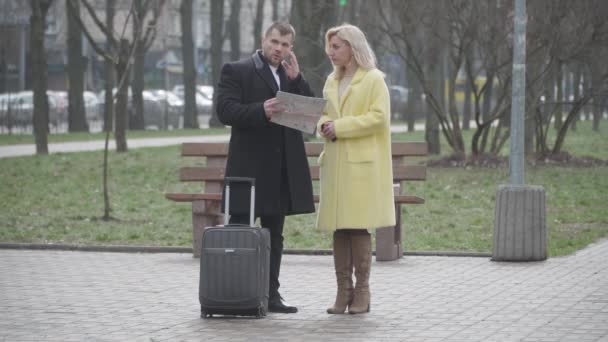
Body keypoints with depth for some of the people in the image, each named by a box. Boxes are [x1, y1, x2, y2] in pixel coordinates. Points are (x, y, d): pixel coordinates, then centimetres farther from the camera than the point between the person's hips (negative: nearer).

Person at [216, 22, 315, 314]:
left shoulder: (293, 77, 15)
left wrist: (296, 79, -5)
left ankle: (271, 294, 15)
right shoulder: (236, 71, -2)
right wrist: (261, 110, -27)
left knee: (274, 235, 10)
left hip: (282, 169, 6)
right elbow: (225, 111, -13)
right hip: (249, 166, -6)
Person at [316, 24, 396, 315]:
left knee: (358, 226, -7)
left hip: (362, 163, -6)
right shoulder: (331, 81, 18)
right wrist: (324, 125, -1)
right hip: (335, 163, 6)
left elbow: (379, 117, -12)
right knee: (339, 229, 3)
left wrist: (340, 127, -14)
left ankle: (362, 292, -1)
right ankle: (343, 291, 6)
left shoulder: (373, 79, -3)